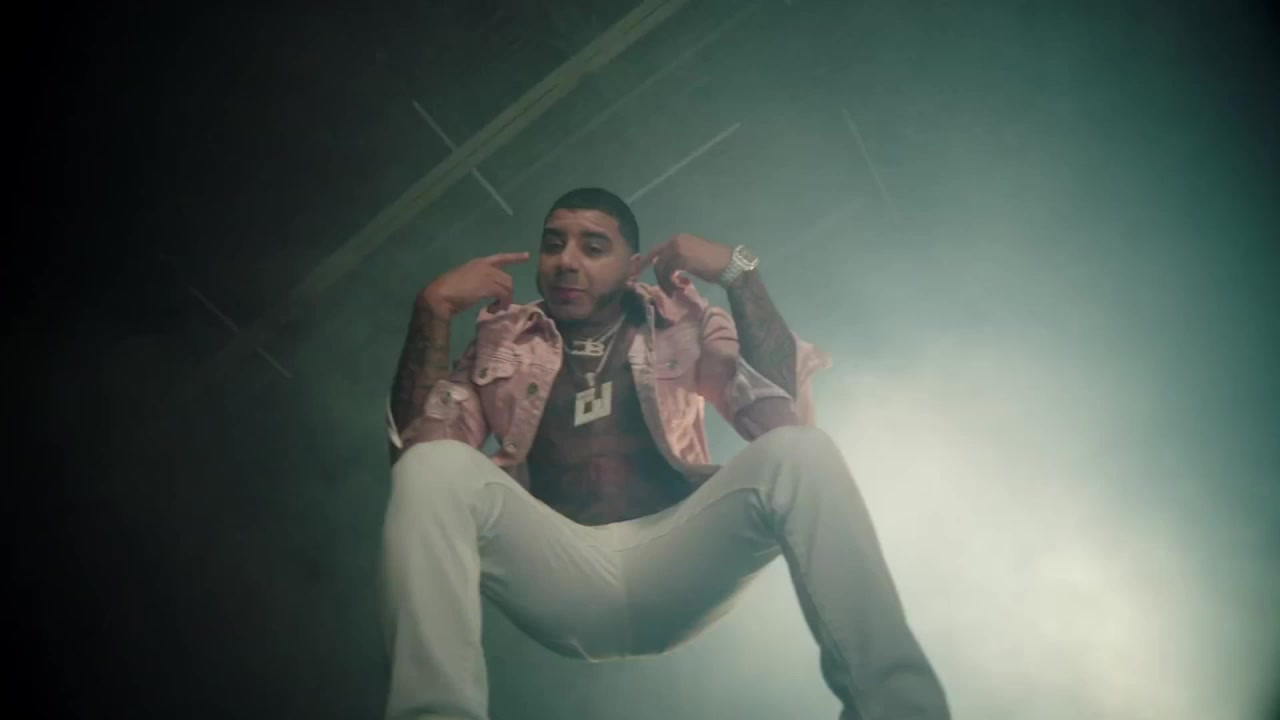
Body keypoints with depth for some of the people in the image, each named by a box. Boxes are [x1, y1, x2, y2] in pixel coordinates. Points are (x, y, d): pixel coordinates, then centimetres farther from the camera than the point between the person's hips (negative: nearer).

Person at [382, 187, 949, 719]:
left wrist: (738, 273, -4)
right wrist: (434, 310, -5)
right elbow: (414, 450, 1)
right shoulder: (501, 343, 17)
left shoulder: (683, 325, 16)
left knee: (800, 451, -25)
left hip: (674, 562, 0)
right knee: (434, 467, -27)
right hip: (560, 578, 0)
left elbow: (782, 417, -2)